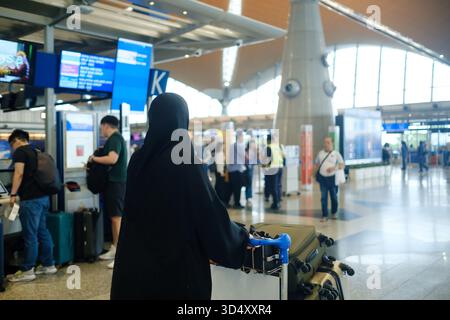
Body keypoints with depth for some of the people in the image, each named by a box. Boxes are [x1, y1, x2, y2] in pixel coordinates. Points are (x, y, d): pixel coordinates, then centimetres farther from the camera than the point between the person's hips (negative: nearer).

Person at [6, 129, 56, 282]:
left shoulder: (19, 151, -6)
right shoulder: (35, 152, 19)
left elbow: (19, 173, -17)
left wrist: (13, 194, -14)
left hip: (30, 199, -9)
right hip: (43, 196, 9)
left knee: (30, 235, -4)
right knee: (42, 231, 13)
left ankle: (27, 271, 2)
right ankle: (49, 265, 18)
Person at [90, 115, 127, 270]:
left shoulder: (115, 138, -13)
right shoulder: (115, 138, 18)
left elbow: (112, 159, -26)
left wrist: (94, 158, -13)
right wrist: (97, 162, 14)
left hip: (116, 182, -11)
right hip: (114, 181, 11)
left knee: (117, 217, -10)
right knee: (114, 217, 14)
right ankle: (114, 249, 23)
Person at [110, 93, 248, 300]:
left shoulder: (138, 159, 2)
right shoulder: (185, 159, -16)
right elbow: (211, 211, -14)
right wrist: (241, 237, 2)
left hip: (136, 260, 6)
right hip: (179, 263, -6)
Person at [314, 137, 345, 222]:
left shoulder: (336, 153, 0)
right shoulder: (320, 153, 9)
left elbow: (342, 165, -3)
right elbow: (316, 164, 20)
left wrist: (334, 168, -19)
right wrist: (316, 169, 0)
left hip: (332, 178, -2)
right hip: (322, 178, 2)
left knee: (334, 197, 10)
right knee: (324, 198, 1)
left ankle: (334, 213, 30)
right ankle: (324, 216, 6)